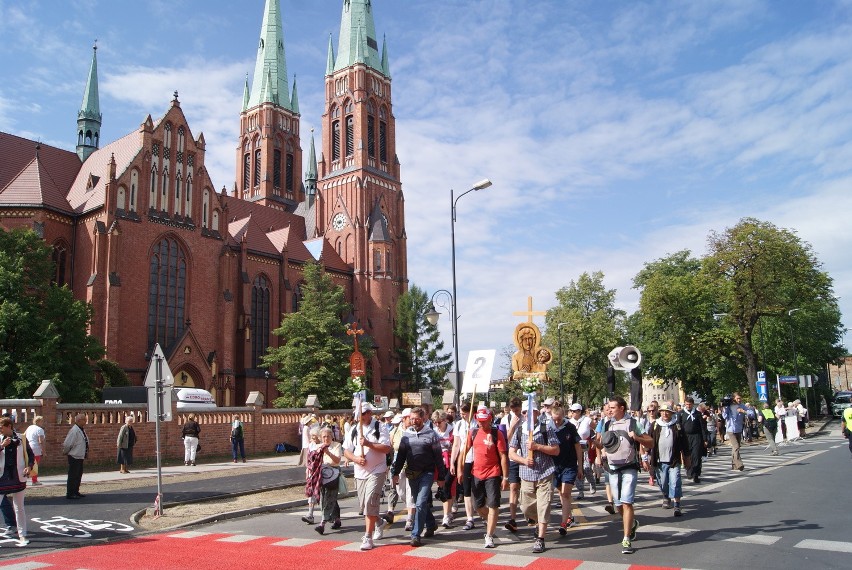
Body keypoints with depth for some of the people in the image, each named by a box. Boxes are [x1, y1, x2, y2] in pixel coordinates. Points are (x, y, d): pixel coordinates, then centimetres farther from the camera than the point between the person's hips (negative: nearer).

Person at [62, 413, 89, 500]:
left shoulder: (82, 430, 10)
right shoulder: (74, 430, -20)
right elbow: (67, 444, -19)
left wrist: (86, 453, 17)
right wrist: (66, 452, -4)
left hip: (80, 457, 9)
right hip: (74, 457, -9)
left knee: (78, 475, 16)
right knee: (73, 476, -4)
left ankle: (76, 492, 25)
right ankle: (70, 494, 3)